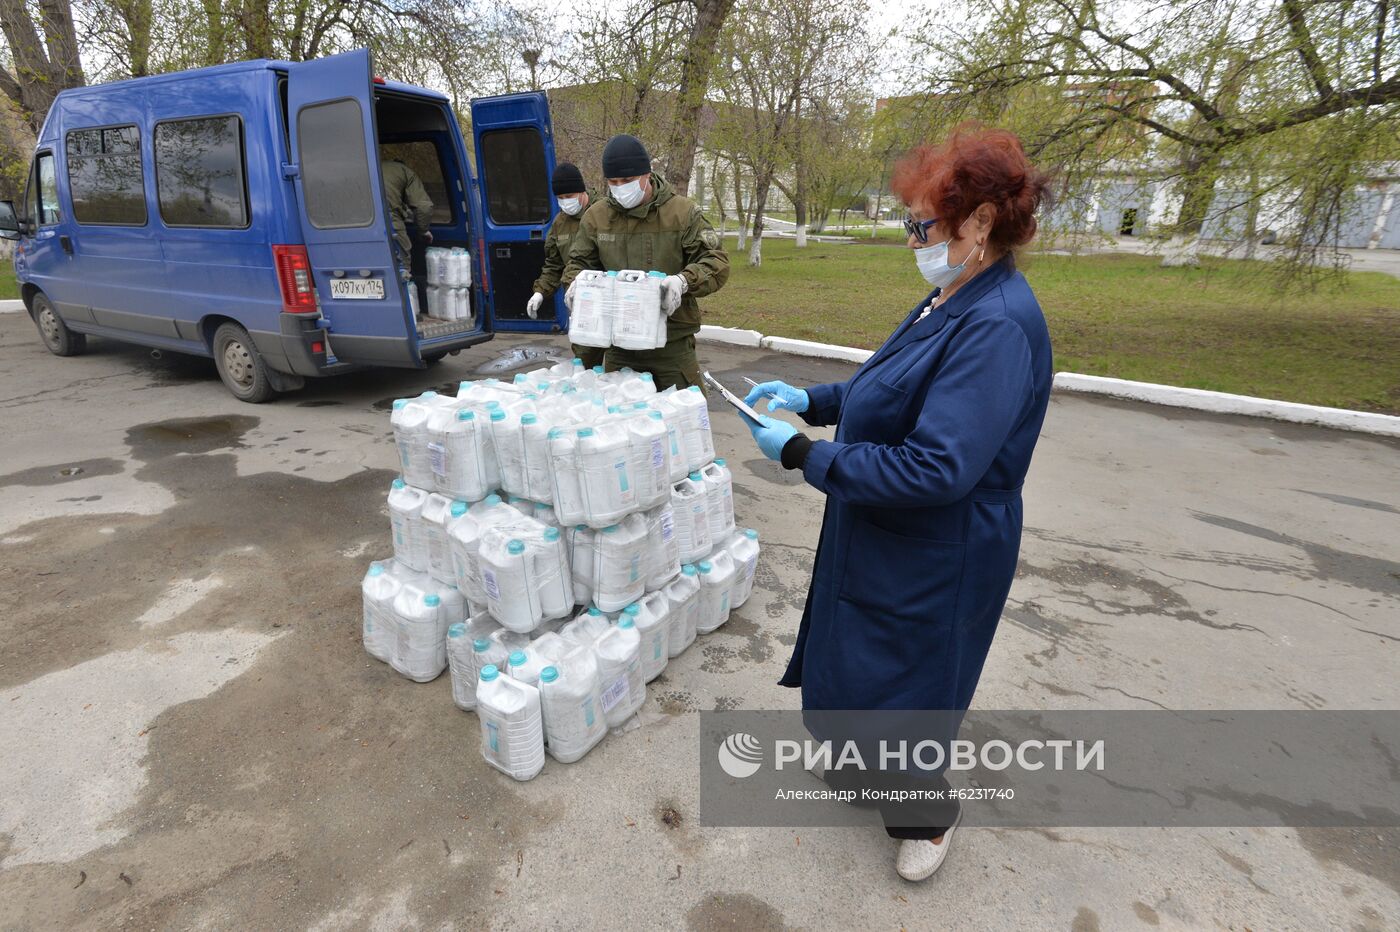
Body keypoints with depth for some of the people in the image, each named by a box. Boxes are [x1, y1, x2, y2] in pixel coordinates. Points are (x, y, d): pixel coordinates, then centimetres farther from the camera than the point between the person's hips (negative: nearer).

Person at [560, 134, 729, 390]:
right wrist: (574, 284, -8)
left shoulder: (683, 211, -4)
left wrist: (684, 281, -25)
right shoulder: (596, 216, 5)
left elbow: (716, 263, -5)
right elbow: (579, 262, 16)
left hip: (673, 343, -2)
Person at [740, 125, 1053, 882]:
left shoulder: (997, 327, -28)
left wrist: (803, 454, -26)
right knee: (852, 666, 25)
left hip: (934, 558, -9)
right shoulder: (951, 302, 4)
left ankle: (930, 814, 43)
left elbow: (937, 468, -32)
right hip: (881, 537, 9)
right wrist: (810, 400, 2)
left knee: (901, 691, 12)